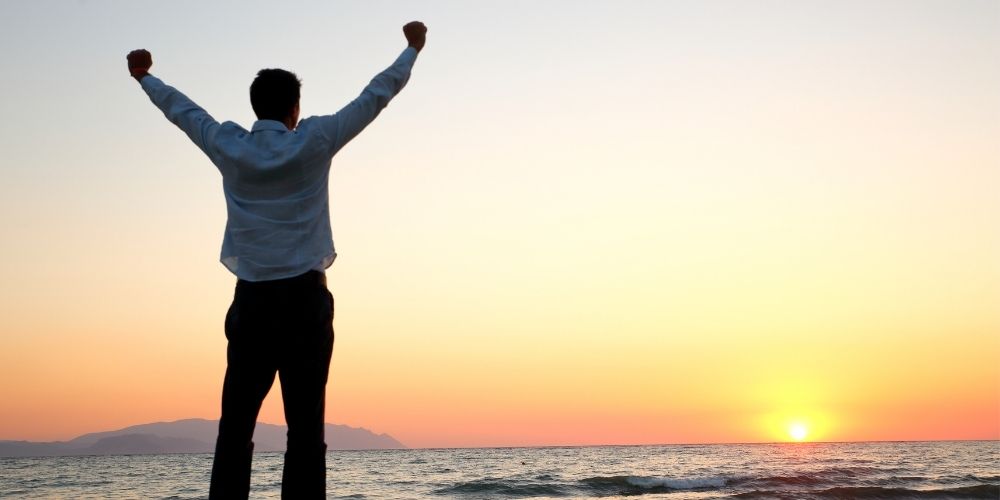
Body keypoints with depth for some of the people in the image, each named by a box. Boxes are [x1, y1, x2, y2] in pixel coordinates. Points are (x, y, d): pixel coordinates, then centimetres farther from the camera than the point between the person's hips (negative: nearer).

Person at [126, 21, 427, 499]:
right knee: (305, 431, -4)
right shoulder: (314, 141, 0)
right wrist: (412, 48, 22)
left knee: (235, 430, 3)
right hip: (305, 300, -2)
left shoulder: (229, 148, 6)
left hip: (251, 302, 2)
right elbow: (374, 97, 8)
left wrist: (145, 77, 42)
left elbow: (183, 109, 24)